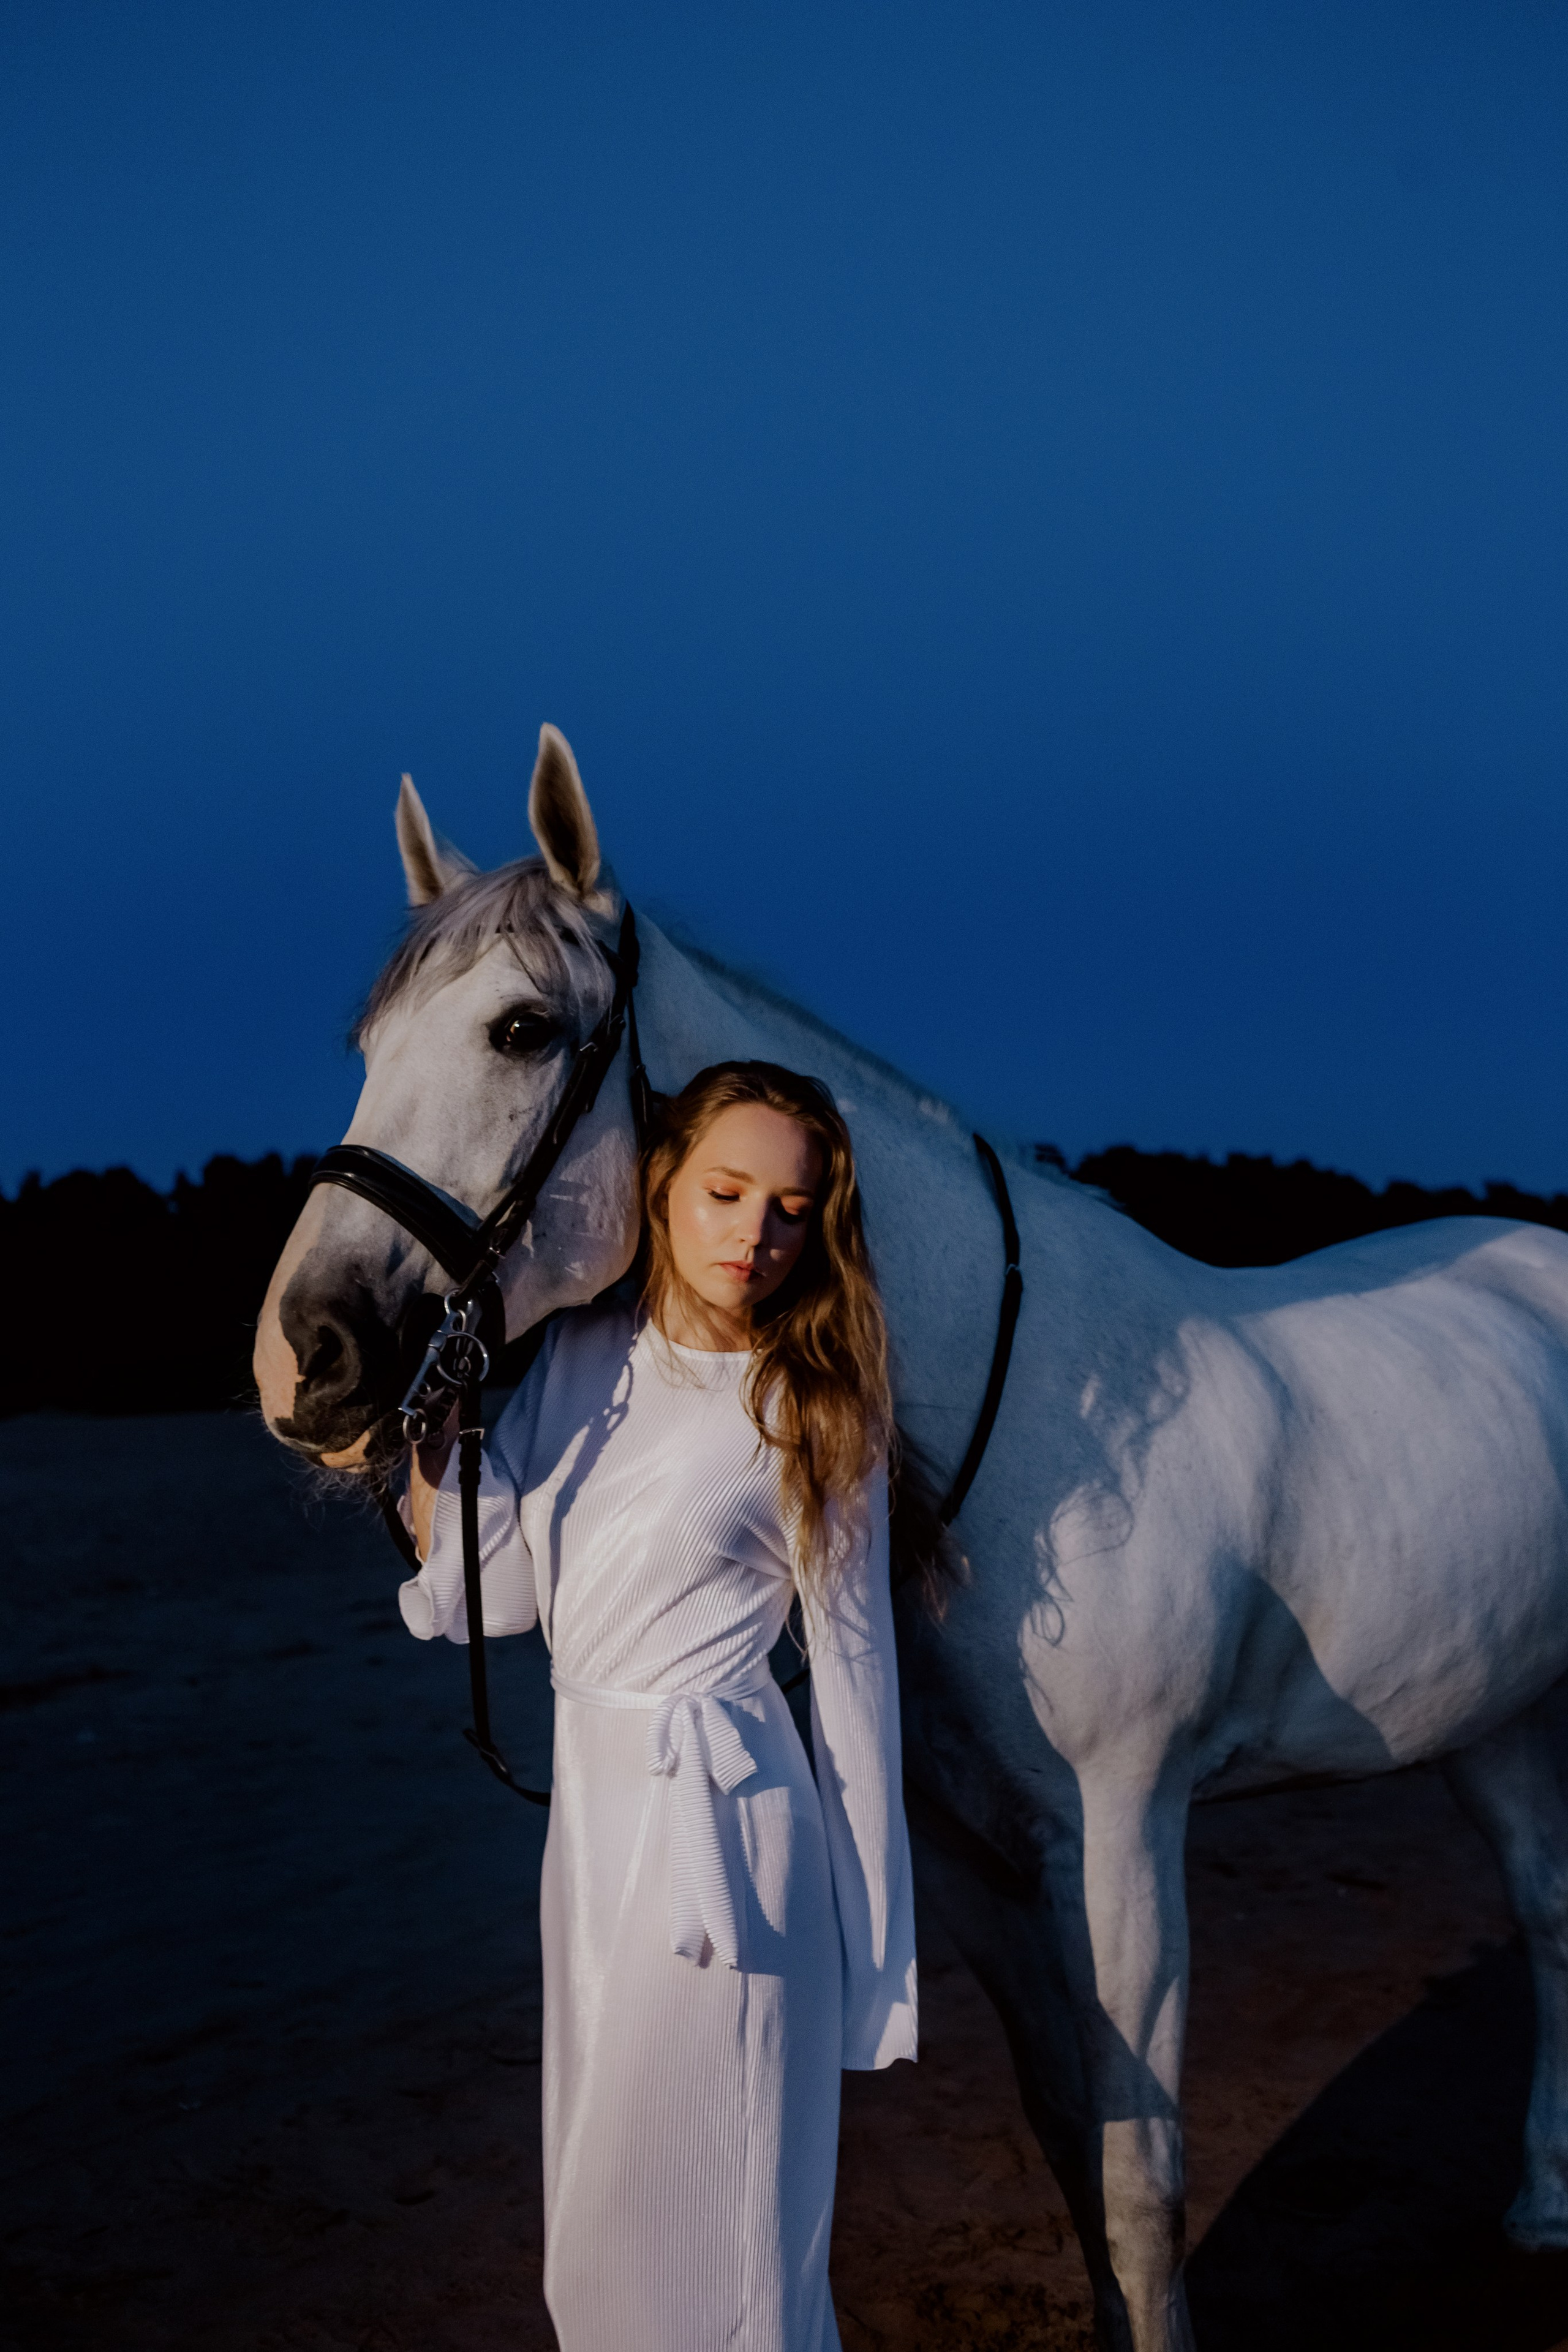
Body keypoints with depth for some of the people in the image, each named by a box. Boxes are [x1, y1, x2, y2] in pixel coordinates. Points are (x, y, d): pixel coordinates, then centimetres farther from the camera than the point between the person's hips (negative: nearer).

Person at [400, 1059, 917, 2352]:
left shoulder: (810, 1413, -8)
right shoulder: (579, 1354, 5)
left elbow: (855, 1664, -6)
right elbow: (499, 1593, 5)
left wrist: (874, 1946, -6)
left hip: (719, 1823, -6)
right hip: (591, 1806, 6)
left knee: (709, 2224, 1)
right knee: (598, 2199, 17)